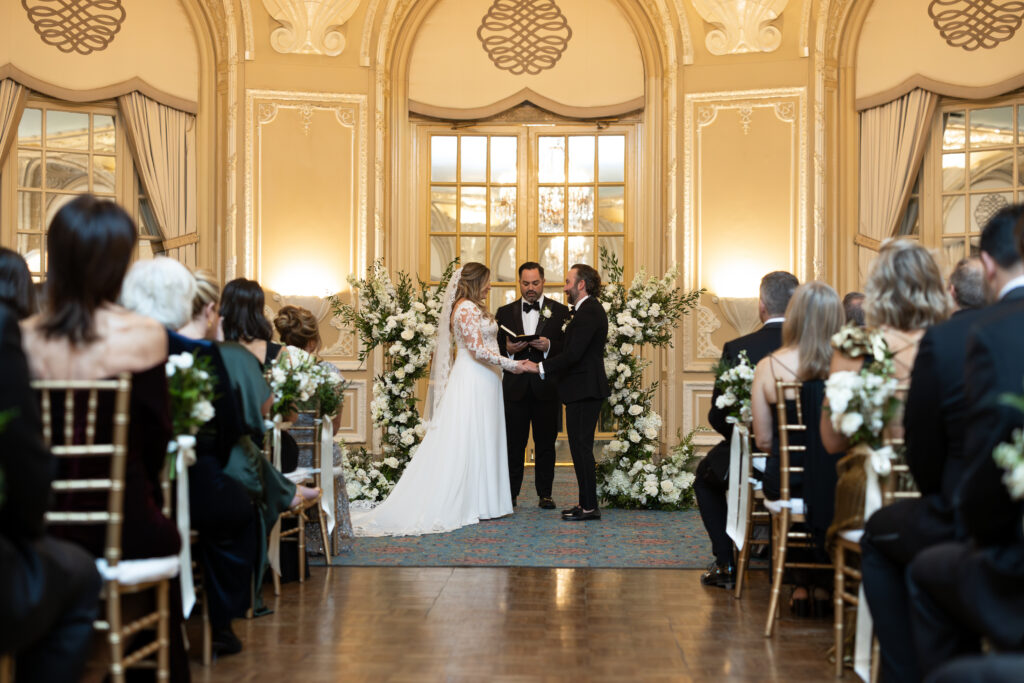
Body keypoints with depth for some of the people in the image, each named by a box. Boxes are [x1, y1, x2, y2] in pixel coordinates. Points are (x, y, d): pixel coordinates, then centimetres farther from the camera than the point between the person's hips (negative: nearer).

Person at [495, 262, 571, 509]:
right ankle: (510, 493, 12)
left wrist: (549, 346, -18)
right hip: (515, 387, 1)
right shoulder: (505, 312, 10)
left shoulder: (560, 311, 5)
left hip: (546, 388, -1)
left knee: (546, 443, 5)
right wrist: (508, 349, -13)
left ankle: (545, 493, 13)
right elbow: (497, 348, 8)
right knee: (514, 443, 4)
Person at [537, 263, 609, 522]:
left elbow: (573, 354, -22)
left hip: (584, 390, -11)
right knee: (580, 448, 13)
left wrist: (541, 367, -17)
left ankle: (589, 506, -1)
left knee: (581, 447, -6)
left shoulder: (589, 312, -15)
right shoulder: (588, 310, 18)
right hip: (583, 389, 11)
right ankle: (586, 503, 19)